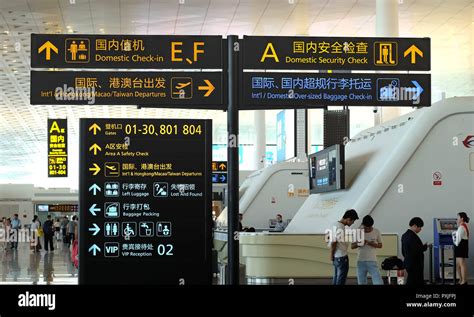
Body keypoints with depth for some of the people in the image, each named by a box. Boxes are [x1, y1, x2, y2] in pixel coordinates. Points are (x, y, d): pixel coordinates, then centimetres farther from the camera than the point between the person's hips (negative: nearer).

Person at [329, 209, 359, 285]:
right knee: (340, 281, -2)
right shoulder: (341, 228, -21)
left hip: (336, 257, 9)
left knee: (336, 279, 15)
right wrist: (332, 255, -7)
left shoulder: (336, 224, 9)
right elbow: (334, 243, -19)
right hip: (341, 257, -9)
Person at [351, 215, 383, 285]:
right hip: (361, 261, 1)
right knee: (361, 283, 7)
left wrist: (372, 244, -14)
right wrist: (359, 244, -19)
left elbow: (380, 245, 7)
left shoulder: (376, 232, -2)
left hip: (372, 261, -1)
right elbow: (352, 246, 3)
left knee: (378, 283, -10)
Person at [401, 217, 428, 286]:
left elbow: (403, 251, 16)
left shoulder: (404, 235, 10)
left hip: (408, 263, 10)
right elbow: (416, 251, -24)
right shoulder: (413, 236, -20)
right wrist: (425, 247, -9)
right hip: (415, 265, -10)